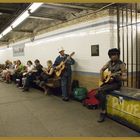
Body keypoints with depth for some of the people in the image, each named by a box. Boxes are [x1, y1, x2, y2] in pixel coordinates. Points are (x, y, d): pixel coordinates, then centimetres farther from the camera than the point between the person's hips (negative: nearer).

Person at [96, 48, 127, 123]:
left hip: (116, 83, -6)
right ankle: (103, 110, -2)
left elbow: (125, 78, -15)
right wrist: (102, 77, 4)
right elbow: (102, 69, 19)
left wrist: (117, 76, -33)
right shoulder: (109, 62, 7)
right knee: (102, 93, -20)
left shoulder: (121, 64, -12)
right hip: (108, 81, 6)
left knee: (101, 90, -26)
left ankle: (103, 112, -15)